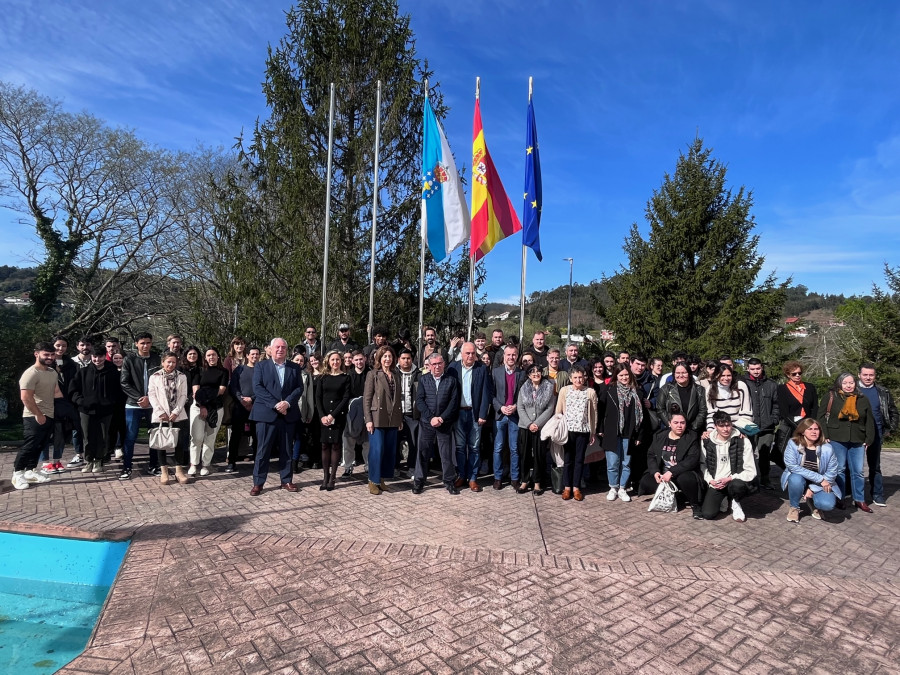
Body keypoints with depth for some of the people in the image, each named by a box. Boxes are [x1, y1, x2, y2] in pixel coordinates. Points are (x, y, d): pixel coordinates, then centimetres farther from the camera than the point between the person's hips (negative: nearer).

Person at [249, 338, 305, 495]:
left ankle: (286, 480, 19)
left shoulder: (294, 368, 10)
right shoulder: (261, 366, 4)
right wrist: (275, 404, -15)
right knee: (263, 450, 1)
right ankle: (258, 483, 11)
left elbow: (299, 388, 4)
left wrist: (287, 402, -13)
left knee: (286, 450, 9)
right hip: (266, 414, -2)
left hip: (288, 414, 2)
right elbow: (257, 388, -7)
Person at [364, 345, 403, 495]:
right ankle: (373, 482, 9)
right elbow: (366, 398, -6)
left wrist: (400, 418, 12)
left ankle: (381, 480, 20)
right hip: (377, 419, -5)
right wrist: (368, 420, -12)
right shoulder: (372, 374, -2)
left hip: (393, 419, 5)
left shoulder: (396, 375, 13)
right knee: (377, 450, -4)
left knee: (390, 451, 8)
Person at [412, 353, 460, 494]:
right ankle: (419, 481, 18)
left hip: (445, 423, 0)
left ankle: (449, 481, 19)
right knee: (423, 452, 5)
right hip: (426, 422, 0)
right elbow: (419, 400, -1)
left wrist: (442, 418, -10)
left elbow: (454, 402, -1)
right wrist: (431, 418, -10)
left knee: (447, 453, 4)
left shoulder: (451, 380, 4)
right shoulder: (423, 379, 6)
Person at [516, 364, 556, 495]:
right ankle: (524, 481, 15)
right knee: (524, 454, 4)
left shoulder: (549, 388, 1)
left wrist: (537, 423, -10)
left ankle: (537, 482, 14)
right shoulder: (523, 388, 7)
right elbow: (520, 408, 2)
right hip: (525, 427, 2)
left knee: (539, 454, 2)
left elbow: (550, 409, -4)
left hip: (541, 427, -2)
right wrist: (529, 424, -9)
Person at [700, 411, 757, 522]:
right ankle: (723, 499, 18)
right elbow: (702, 464, 9)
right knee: (707, 514, -17)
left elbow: (751, 471, -9)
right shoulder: (706, 442, -1)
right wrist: (710, 480, -8)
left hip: (735, 481, -2)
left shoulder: (743, 442, -8)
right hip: (715, 484, 2)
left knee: (737, 485, -40)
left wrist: (729, 479, -17)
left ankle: (735, 503, -1)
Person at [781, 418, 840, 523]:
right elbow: (792, 466, -25)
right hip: (798, 480, -1)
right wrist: (819, 478, -27)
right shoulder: (793, 444, -16)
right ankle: (794, 507, -7)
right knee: (796, 479, -37)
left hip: (818, 485, 1)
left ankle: (812, 502, 13)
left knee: (828, 504, -27)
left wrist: (813, 489, -18)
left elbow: (832, 473, -10)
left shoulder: (827, 448, -12)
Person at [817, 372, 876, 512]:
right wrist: (825, 436, -7)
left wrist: (869, 439, 6)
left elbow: (869, 421, 12)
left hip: (858, 441, 3)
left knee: (858, 471, 7)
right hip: (836, 440, -3)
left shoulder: (863, 399, 9)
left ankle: (859, 500, 19)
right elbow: (822, 416, -1)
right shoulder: (830, 396, -1)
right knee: (839, 469, 5)